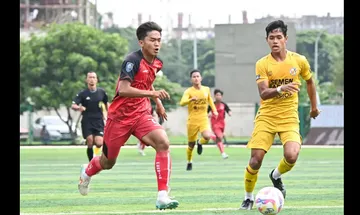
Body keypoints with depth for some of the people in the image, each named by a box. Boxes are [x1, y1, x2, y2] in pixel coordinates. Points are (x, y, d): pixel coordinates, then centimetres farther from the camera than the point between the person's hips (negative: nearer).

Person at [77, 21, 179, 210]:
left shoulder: (156, 63, 4)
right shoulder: (133, 60, -20)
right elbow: (123, 89, -32)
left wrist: (157, 102, 18)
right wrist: (152, 93, -40)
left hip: (141, 115, 5)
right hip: (120, 116, -5)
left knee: (163, 143, -23)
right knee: (108, 162, 12)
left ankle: (162, 196, -24)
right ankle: (87, 172, 51)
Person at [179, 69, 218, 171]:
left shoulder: (206, 89, 4)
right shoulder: (188, 91, -9)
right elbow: (182, 103, -26)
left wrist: (214, 110, 17)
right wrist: (191, 99, -43)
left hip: (204, 119, 2)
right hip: (192, 120, -2)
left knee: (207, 137, -26)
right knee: (191, 144, 5)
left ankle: (200, 143, 11)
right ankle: (189, 162, 32)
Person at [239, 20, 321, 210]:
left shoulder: (299, 61, -1)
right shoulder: (262, 64, -6)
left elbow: (309, 81, 19)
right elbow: (263, 94, -17)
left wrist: (314, 107, 27)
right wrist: (280, 89, -37)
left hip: (289, 118, 1)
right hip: (266, 117, 0)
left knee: (291, 155, -23)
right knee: (255, 159, -9)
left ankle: (276, 176, 12)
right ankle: (248, 198, 15)